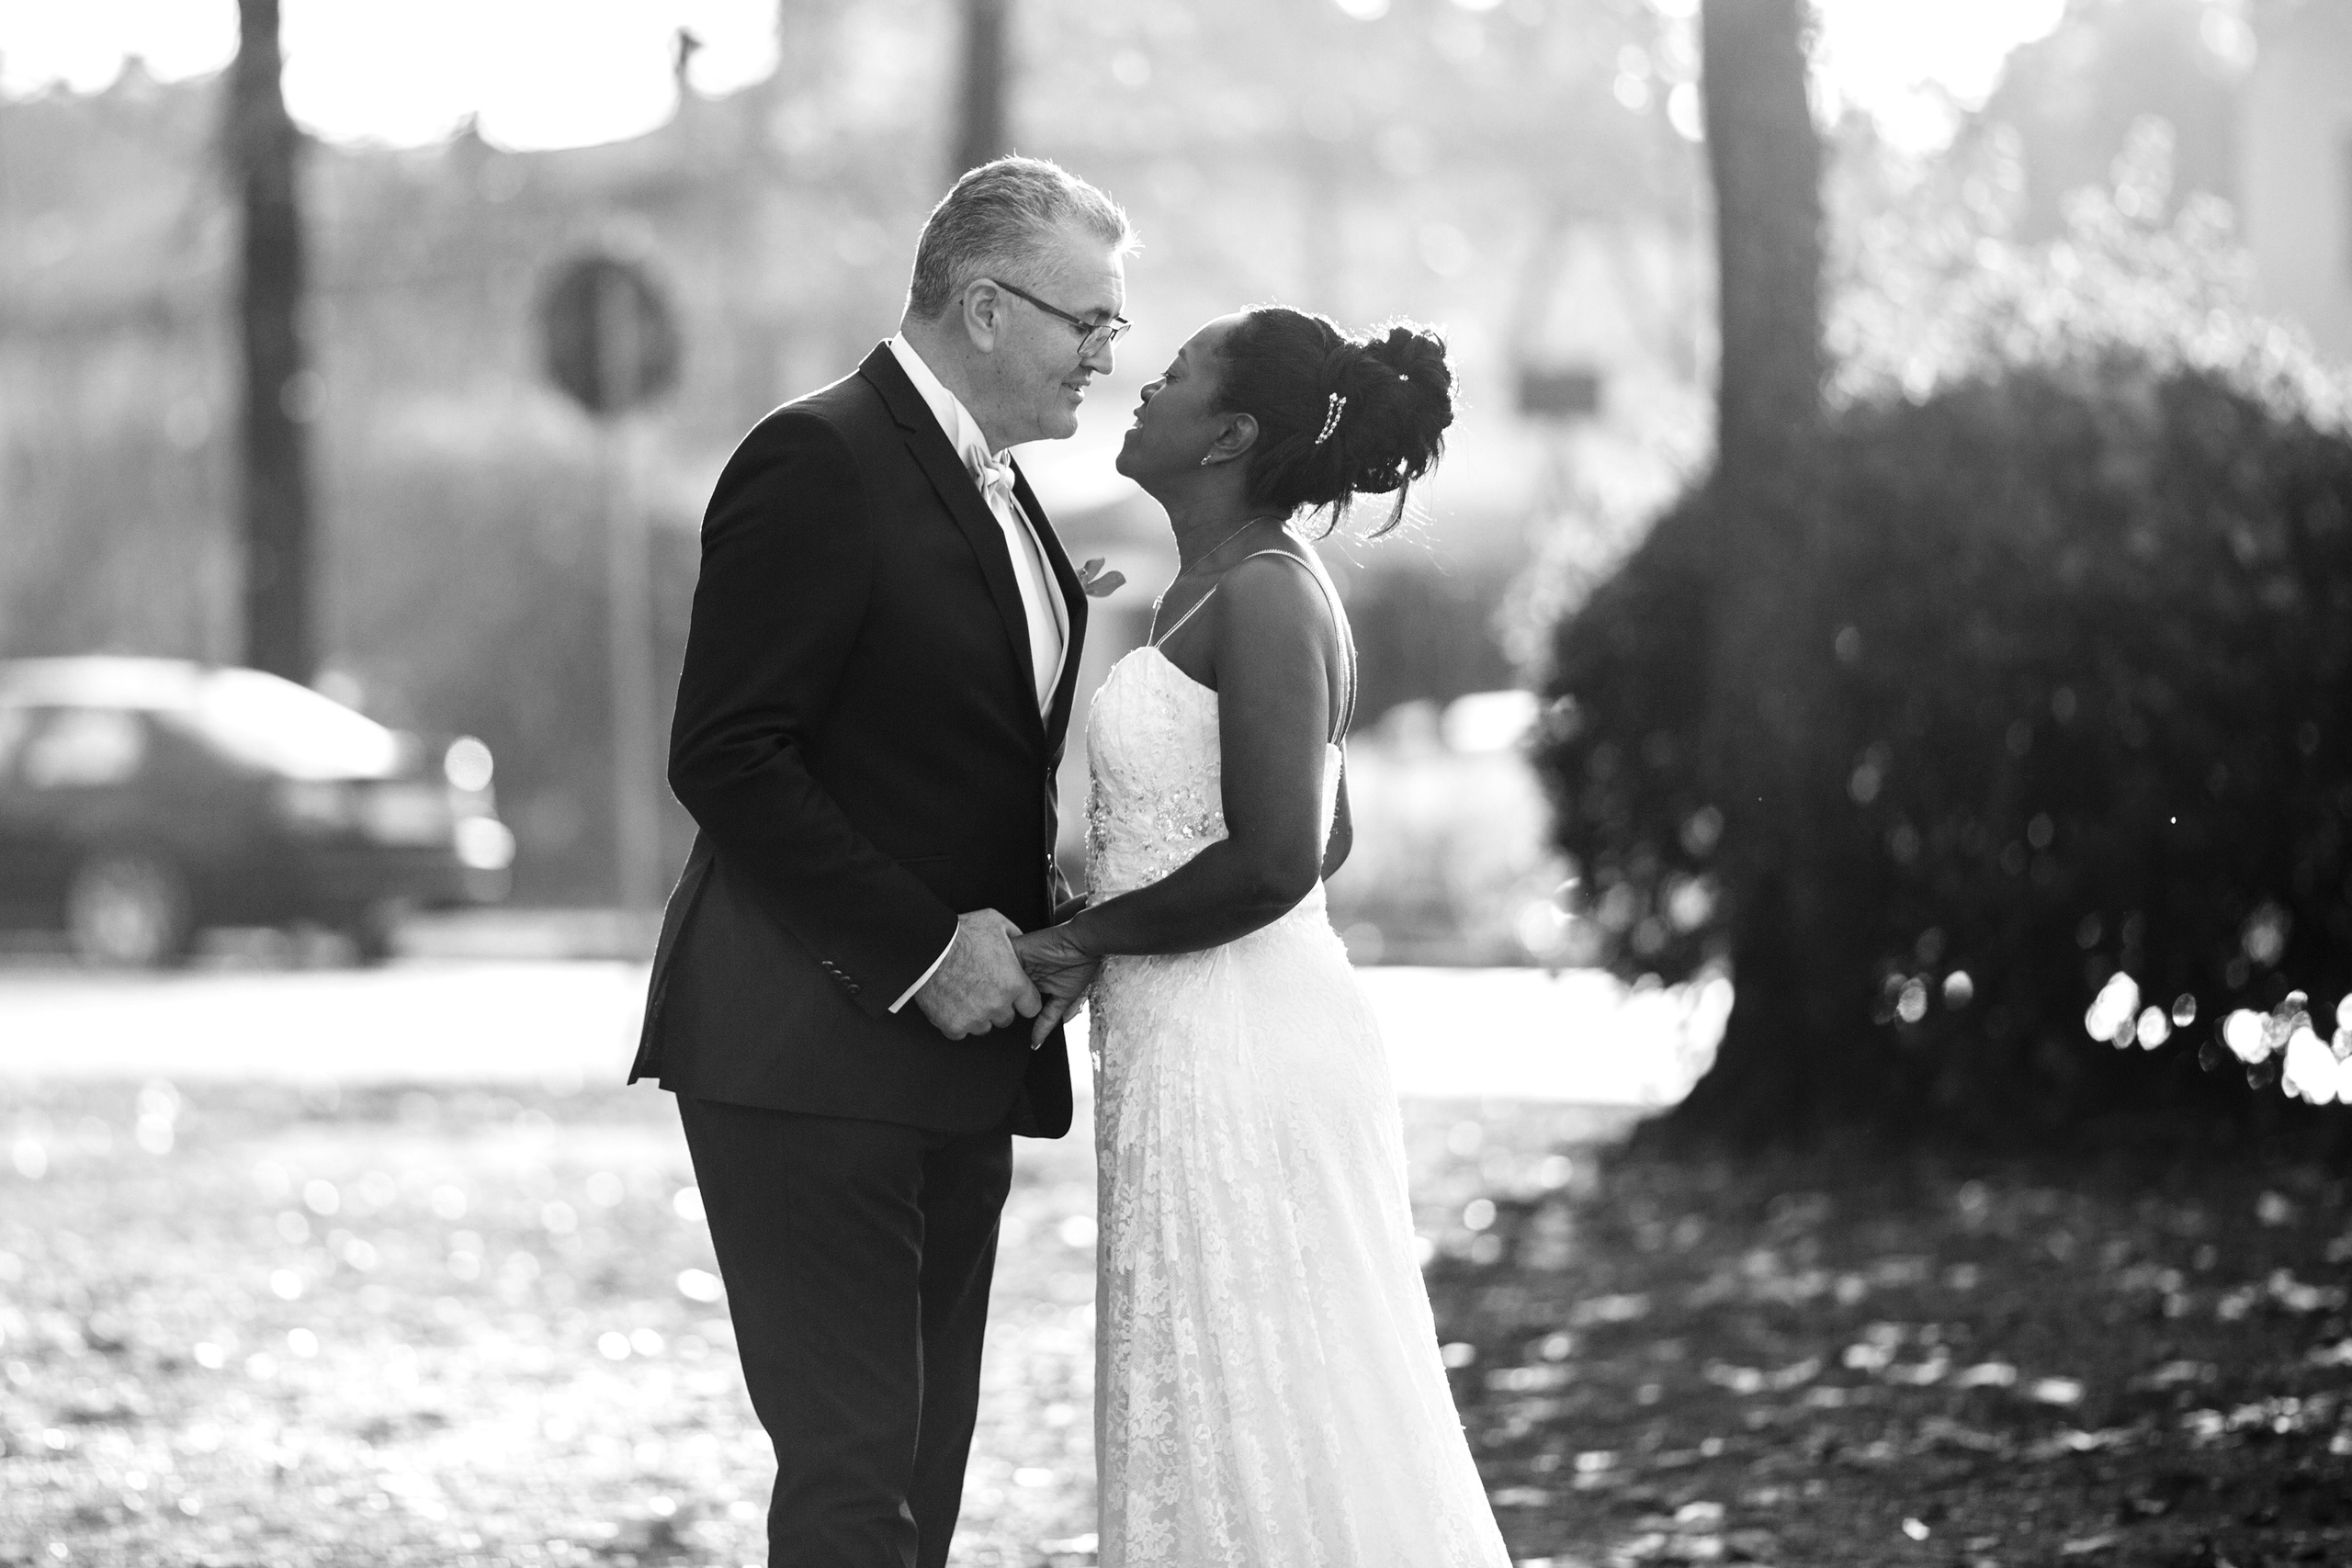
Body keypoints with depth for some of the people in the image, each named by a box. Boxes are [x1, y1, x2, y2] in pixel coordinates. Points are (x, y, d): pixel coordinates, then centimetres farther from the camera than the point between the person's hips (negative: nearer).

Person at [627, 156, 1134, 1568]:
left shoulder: (1002, 491, 17)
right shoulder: (820, 464, -11)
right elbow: (725, 759, -17)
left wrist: (1038, 917, 5)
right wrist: (921, 946, -19)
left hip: (955, 1052, 9)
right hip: (815, 1058, -9)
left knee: (926, 1454, 9)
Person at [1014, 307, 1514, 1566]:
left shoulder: (1263, 594, -15)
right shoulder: (1216, 590, 14)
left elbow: (1274, 861, -23)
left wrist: (1081, 939, -12)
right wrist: (1097, 938, 16)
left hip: (1244, 1061, -10)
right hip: (1196, 1051, 10)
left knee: (1270, 1427, -3)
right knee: (1218, 1427, 13)